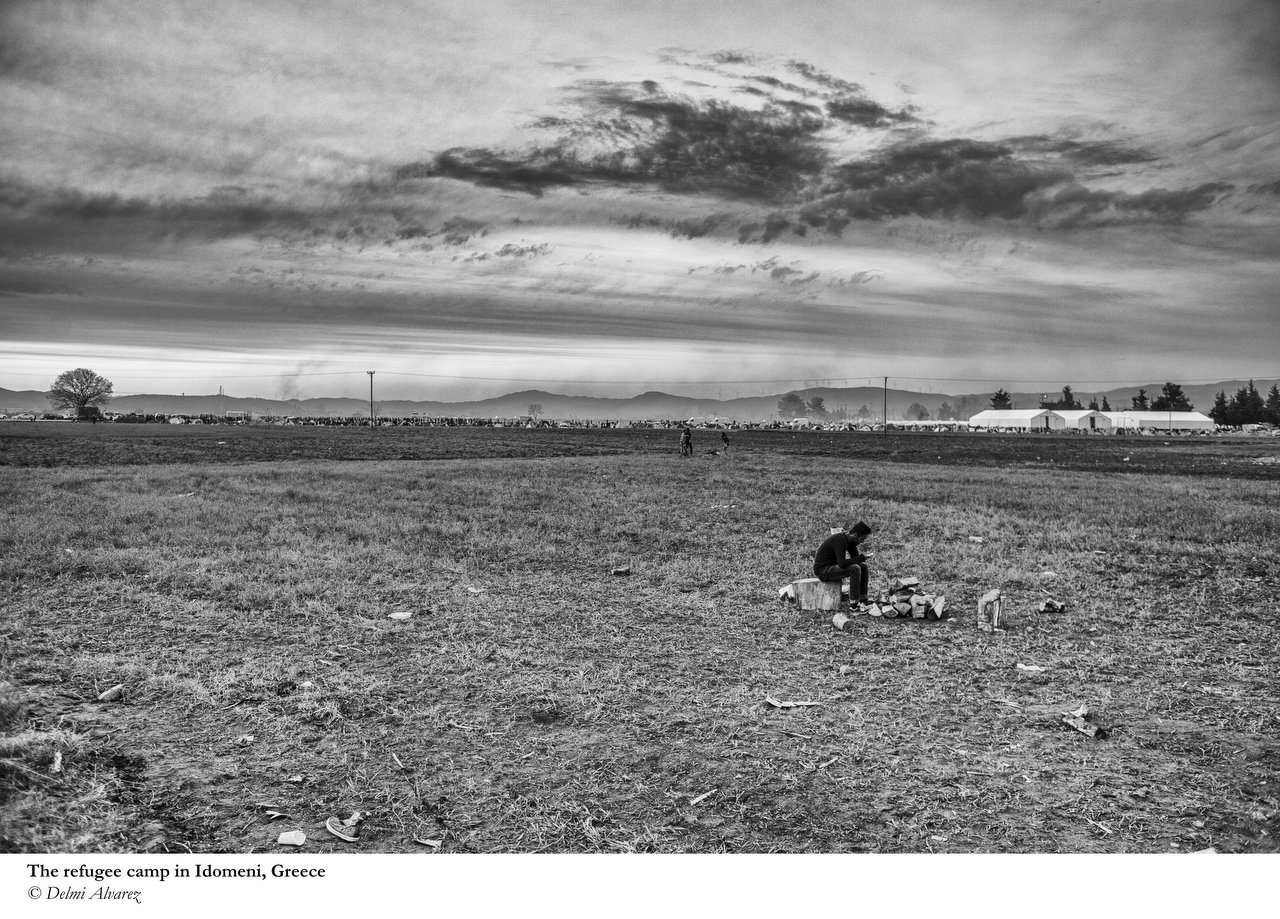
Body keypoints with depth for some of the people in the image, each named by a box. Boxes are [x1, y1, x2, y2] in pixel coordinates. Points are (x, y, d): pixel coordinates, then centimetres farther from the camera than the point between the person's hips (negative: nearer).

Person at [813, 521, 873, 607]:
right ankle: (854, 603, -21)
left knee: (863, 566, 0)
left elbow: (855, 558, 11)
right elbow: (842, 563, -33)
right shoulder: (840, 540, -26)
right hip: (822, 570, -10)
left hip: (833, 566, 10)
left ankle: (863, 600, -1)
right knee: (855, 569, -26)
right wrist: (860, 558, -25)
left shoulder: (850, 540, 2)